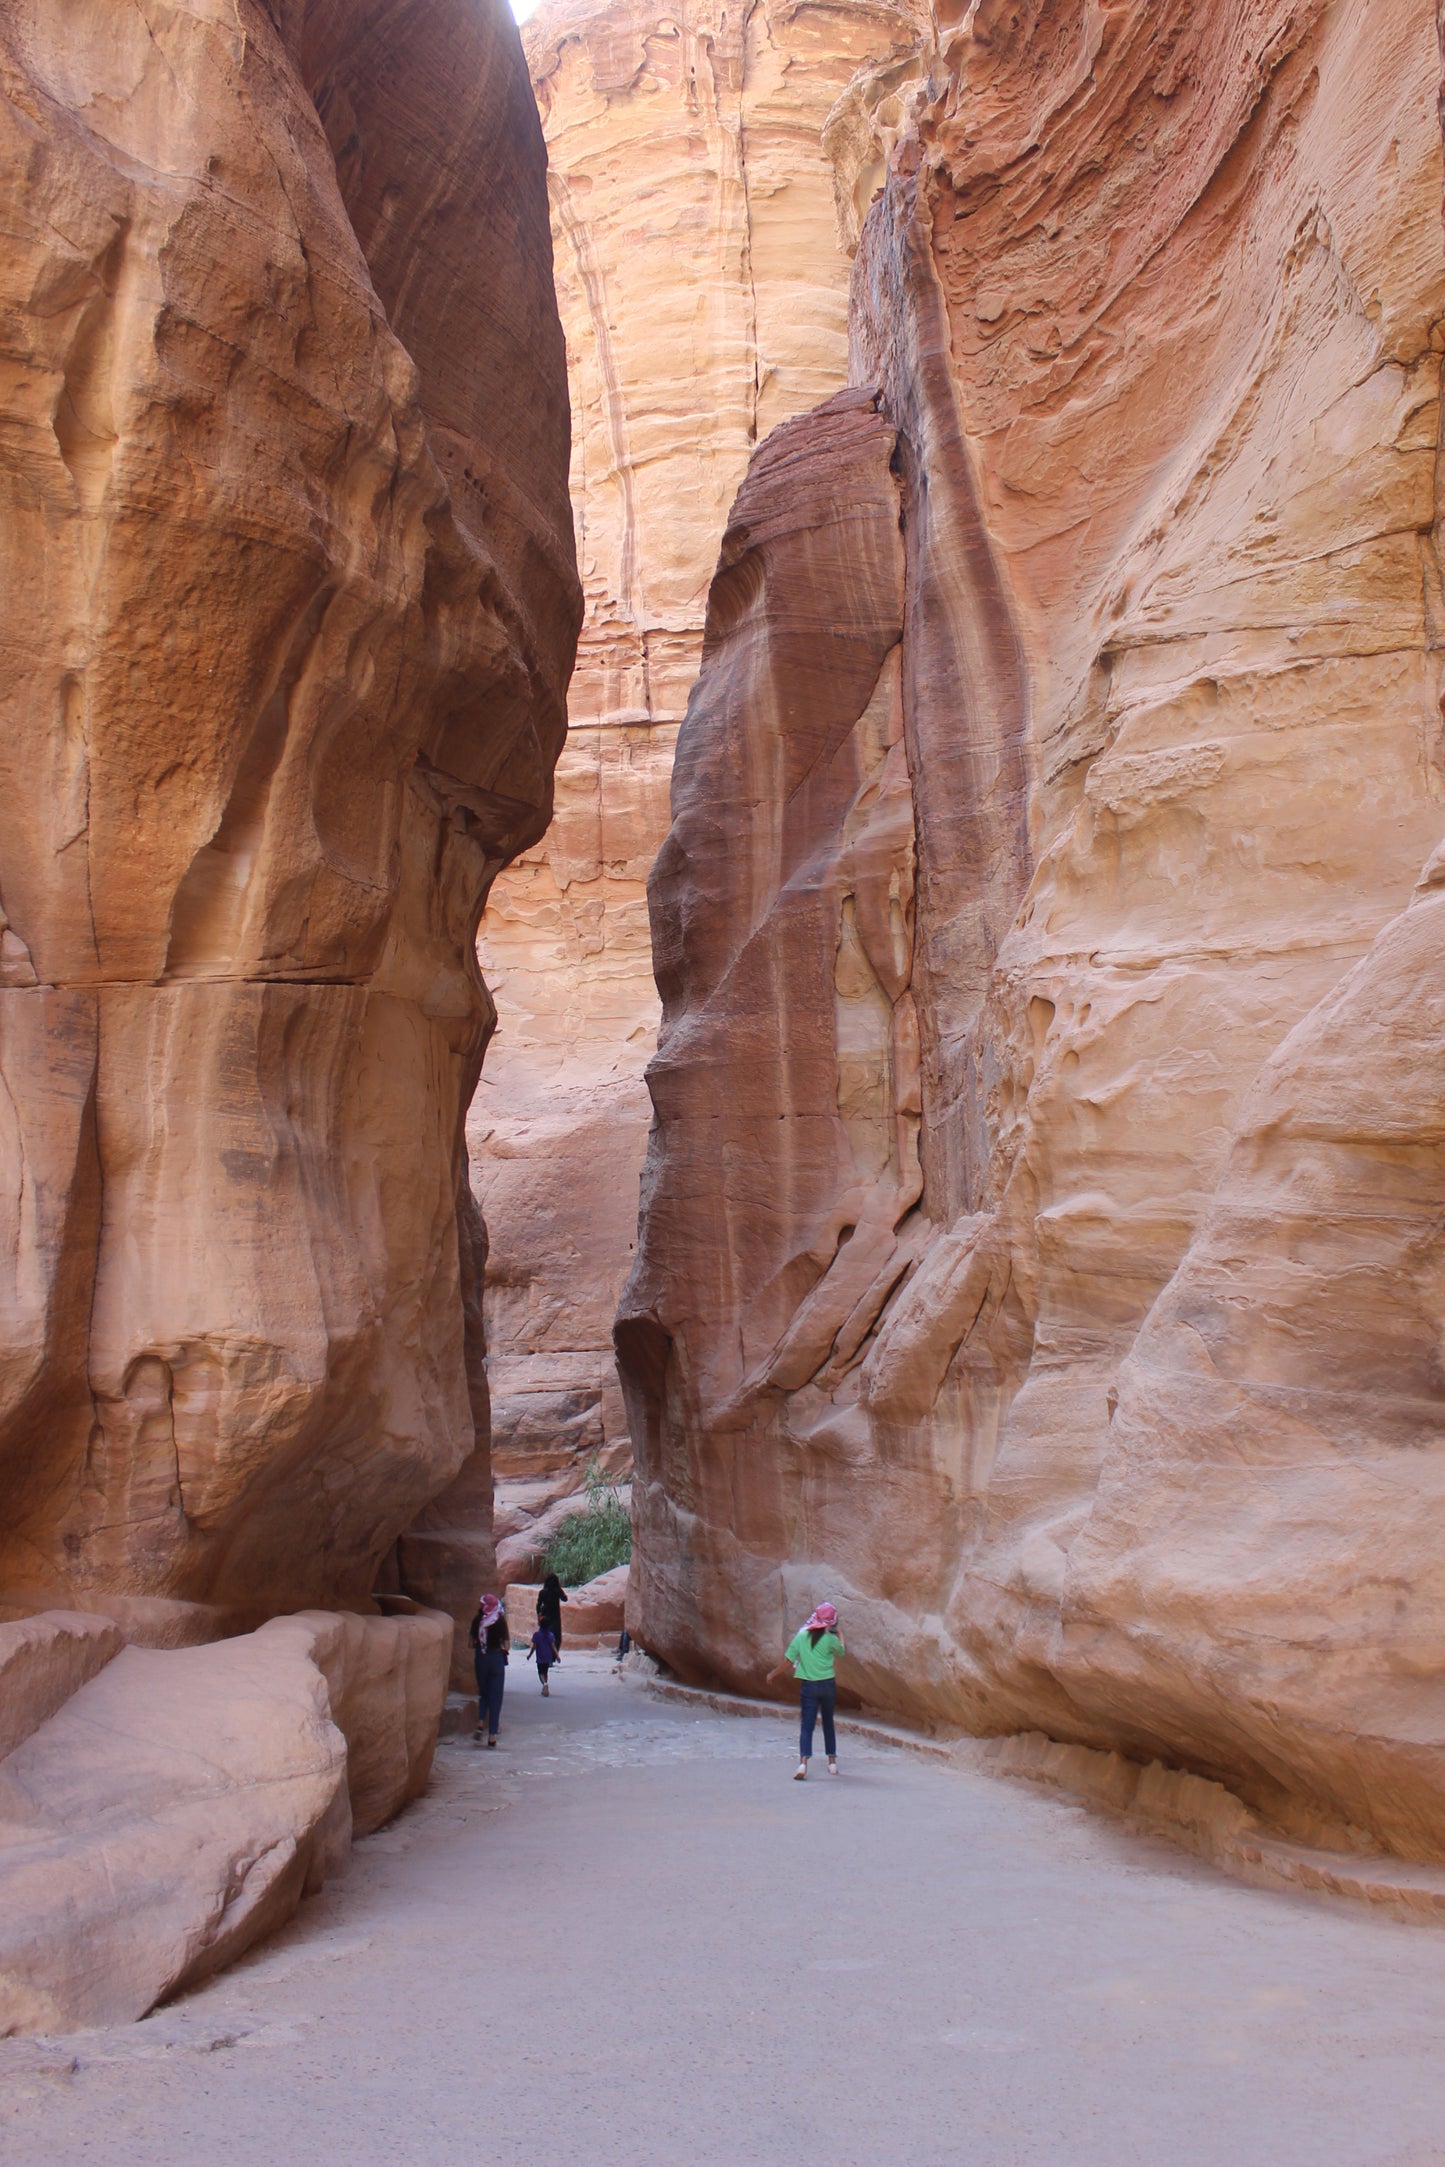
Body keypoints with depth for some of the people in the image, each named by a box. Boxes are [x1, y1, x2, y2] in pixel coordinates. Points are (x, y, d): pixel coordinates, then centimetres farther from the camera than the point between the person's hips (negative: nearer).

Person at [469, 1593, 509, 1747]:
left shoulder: (477, 1620, -1)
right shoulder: (500, 1621, -9)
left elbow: (471, 1641, 2)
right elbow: (507, 1644, -9)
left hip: (480, 1658, 2)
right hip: (497, 1658, -2)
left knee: (483, 1693, 21)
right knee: (495, 1697, 5)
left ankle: (480, 1723, -1)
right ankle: (492, 1736, 2)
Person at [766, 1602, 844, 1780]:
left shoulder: (801, 1636, -3)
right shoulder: (830, 1639, -8)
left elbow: (788, 1660, 0)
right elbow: (842, 1652, 12)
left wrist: (773, 1674, 14)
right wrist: (840, 1636, 30)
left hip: (808, 1685, 0)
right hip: (827, 1685, 0)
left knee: (806, 1725, -4)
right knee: (828, 1723, 18)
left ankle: (803, 1762, -24)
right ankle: (832, 1762, 26)